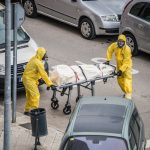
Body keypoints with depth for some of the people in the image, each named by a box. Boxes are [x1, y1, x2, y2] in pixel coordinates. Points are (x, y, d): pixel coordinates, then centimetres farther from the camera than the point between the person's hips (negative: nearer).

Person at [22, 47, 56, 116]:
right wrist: (50, 84, -26)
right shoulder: (38, 63, -25)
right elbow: (43, 74, -27)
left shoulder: (35, 59, 4)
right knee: (36, 95, -9)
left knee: (30, 96, 17)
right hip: (29, 79, -10)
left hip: (28, 78, 10)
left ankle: (27, 110, 26)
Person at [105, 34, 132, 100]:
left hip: (127, 65, -7)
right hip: (119, 64, 7)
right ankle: (126, 92, 30)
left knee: (127, 79, -17)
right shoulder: (114, 45, -13)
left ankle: (128, 95, -21)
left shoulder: (127, 49, -29)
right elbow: (109, 50, 7)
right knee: (120, 79, 14)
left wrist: (121, 70, -32)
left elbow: (126, 62, -29)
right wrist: (108, 60, 1)